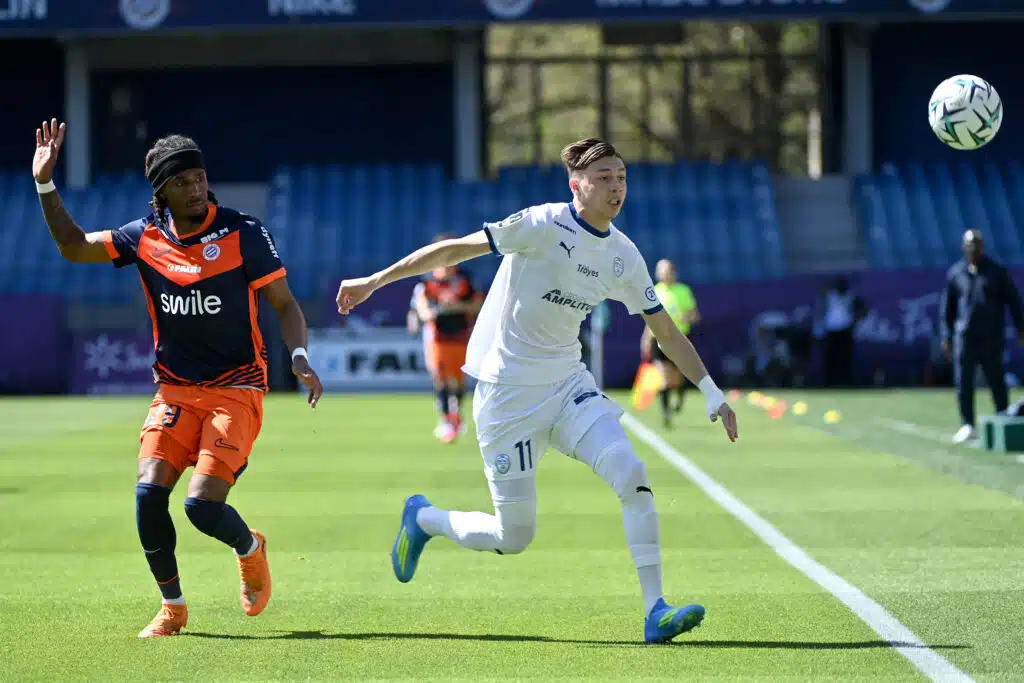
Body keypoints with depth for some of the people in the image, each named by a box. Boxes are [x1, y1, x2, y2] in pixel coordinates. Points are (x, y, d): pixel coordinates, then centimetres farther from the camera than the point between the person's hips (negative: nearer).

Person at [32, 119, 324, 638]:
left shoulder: (242, 233, -8)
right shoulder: (147, 236, 3)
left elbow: (285, 305, -4)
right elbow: (74, 247, 13)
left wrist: (299, 357, -21)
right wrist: (45, 184, 2)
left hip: (236, 390, -4)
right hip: (175, 390, 4)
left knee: (203, 506, -17)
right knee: (149, 492, -14)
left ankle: (251, 549, 19)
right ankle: (172, 606, 6)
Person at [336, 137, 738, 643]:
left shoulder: (624, 256, 3)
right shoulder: (544, 226, -15)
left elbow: (666, 331, 12)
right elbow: (456, 249, -11)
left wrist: (711, 393, 9)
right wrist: (374, 281, -11)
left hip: (567, 383, 5)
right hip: (507, 391, -5)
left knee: (632, 476, -18)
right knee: (513, 538, 0)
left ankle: (654, 612, -15)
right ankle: (422, 518, 30)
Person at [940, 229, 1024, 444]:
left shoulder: (997, 271, 5)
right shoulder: (955, 273, 9)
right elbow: (947, 307, 12)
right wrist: (947, 336, 7)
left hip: (991, 337, -1)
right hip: (964, 336, 1)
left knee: (997, 382, 2)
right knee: (963, 383, -3)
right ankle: (967, 425, 4)